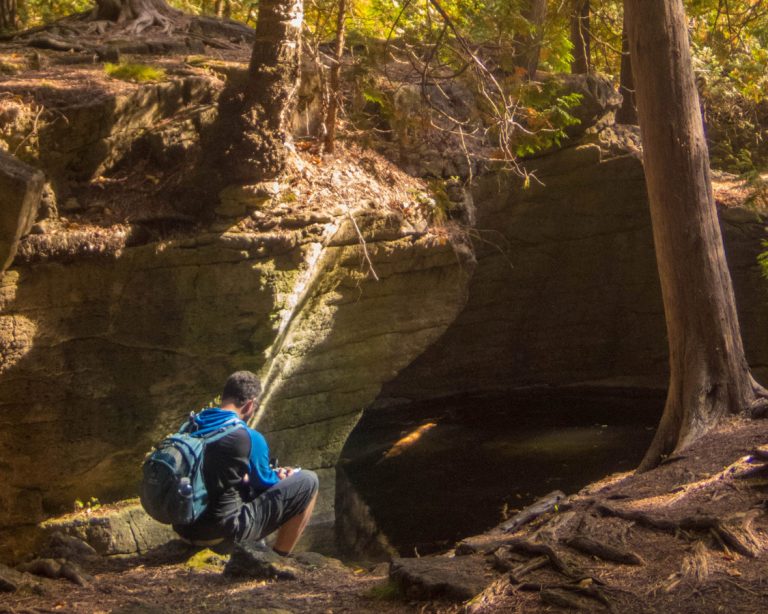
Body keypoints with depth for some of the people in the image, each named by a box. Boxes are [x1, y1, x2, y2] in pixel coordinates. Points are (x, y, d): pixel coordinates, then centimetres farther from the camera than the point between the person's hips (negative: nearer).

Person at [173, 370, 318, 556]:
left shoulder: (191, 427, 5)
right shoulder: (249, 438, -15)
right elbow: (264, 483, 2)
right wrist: (282, 478, 25)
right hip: (224, 532, -7)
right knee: (308, 482, 2)